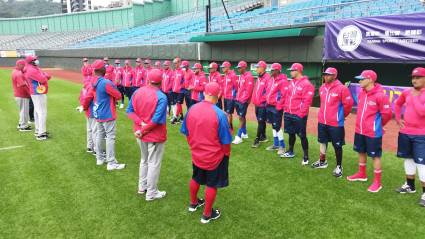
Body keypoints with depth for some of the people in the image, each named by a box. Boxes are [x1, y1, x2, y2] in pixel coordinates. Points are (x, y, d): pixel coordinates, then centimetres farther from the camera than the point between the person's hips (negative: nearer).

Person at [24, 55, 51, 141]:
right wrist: (44, 75, -4)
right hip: (39, 94, -11)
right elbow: (43, 80, -23)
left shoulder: (35, 69, 15)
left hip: (37, 93, 11)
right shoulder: (32, 70, -16)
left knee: (37, 112, 17)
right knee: (42, 113, -11)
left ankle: (38, 130, 28)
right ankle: (41, 134, -10)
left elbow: (48, 76, 14)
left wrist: (44, 75, -6)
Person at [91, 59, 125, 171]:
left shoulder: (93, 82, 3)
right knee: (110, 137, -3)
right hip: (108, 114, -8)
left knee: (100, 135, 17)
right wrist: (112, 97, 2)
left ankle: (99, 158, 29)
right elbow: (118, 96, -17)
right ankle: (111, 163, 0)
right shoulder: (106, 83, -22)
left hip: (98, 114, 9)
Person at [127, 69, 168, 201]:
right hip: (156, 136, -6)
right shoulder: (161, 97, -21)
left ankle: (142, 187, 38)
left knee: (144, 160, 25)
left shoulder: (137, 92, -2)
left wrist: (141, 123, -10)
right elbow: (156, 120, -25)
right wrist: (143, 130, -16)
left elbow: (130, 111, -1)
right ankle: (151, 193, 21)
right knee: (154, 164, 9)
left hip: (140, 134, 6)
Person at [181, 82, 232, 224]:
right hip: (215, 156, -5)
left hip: (196, 154, 5)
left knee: (196, 179, 27)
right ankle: (207, 214, 27)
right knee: (212, 185, 13)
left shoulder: (192, 109, -9)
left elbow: (186, 133, 3)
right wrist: (226, 154, 2)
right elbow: (225, 141, -17)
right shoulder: (219, 114, -25)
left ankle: (193, 203, 49)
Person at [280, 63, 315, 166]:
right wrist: (286, 110, 12)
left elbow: (307, 101, -17)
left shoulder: (306, 84, -14)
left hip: (299, 116, -8)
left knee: (302, 136, -1)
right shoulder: (292, 82, 12)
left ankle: (306, 157, 9)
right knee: (291, 133, 19)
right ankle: (290, 152, 33)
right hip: (288, 114, 8)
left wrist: (301, 114, -18)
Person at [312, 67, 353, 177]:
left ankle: (339, 166, 18)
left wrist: (342, 115, 2)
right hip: (322, 121, 7)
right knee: (322, 141, 20)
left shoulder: (342, 88, -15)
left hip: (335, 123, -7)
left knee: (337, 145, 4)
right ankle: (322, 161, 38)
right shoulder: (322, 88, 6)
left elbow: (348, 104, -10)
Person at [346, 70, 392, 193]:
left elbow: (387, 113, -14)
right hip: (359, 130, 8)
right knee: (361, 152, 21)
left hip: (373, 132, -8)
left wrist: (378, 125, -1)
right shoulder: (361, 93, 4)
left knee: (375, 156, 2)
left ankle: (377, 182, 14)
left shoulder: (380, 95, -19)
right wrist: (361, 123, 16)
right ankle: (362, 174, 40)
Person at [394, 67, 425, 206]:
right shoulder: (407, 92, 6)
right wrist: (398, 118, 12)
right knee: (408, 159, 18)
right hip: (405, 133, 6)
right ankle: (410, 186, 35)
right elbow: (397, 104, 23)